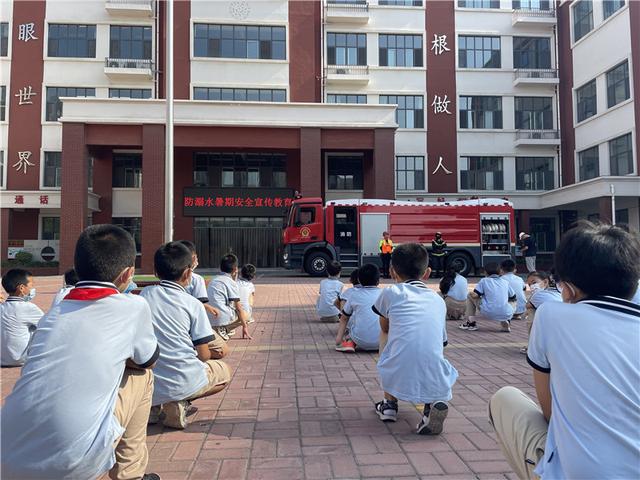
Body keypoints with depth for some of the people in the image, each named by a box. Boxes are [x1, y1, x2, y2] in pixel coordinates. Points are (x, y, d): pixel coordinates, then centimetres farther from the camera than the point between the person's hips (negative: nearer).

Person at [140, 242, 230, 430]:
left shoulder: (145, 294, 3)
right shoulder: (194, 305, -7)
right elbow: (203, 355, -6)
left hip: (146, 385, 5)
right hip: (183, 383, -5)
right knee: (224, 372, 23)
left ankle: (153, 405, 11)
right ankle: (179, 403, 0)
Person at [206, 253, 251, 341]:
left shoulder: (213, 280, 17)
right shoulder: (231, 282, -4)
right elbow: (238, 308, -5)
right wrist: (244, 326, 2)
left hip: (208, 321, 8)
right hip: (222, 319, -8)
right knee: (244, 315, 13)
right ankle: (223, 330, -5)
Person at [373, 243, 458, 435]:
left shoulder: (391, 292, 8)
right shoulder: (439, 301, 18)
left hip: (397, 381, -1)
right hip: (435, 383, 2)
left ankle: (389, 405, 28)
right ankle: (434, 402, 4)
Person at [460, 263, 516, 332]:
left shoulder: (484, 280, 7)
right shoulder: (505, 282, 15)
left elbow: (475, 295, -2)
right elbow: (513, 297, 22)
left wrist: (471, 293, 22)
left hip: (488, 313, -3)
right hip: (505, 315, 3)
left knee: (470, 296, 21)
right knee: (513, 302, 38)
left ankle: (471, 323, 19)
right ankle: (506, 323, 15)